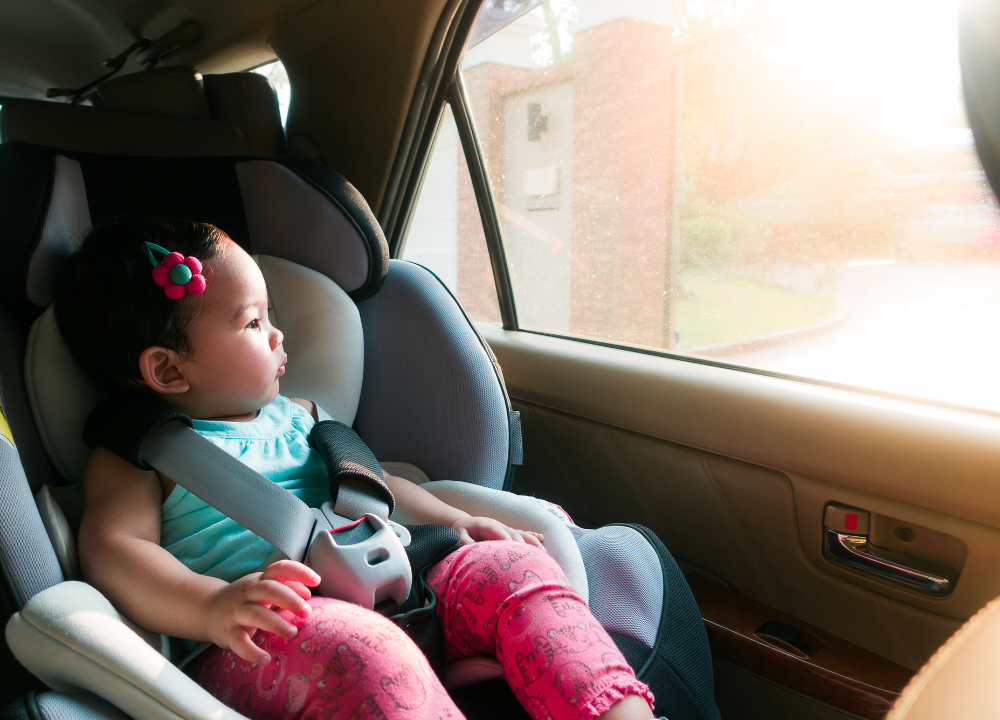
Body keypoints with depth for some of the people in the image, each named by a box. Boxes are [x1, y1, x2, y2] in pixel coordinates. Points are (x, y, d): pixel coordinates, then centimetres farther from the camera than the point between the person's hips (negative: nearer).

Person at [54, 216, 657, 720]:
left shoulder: (297, 419, 26)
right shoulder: (134, 455, 8)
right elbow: (113, 551, -8)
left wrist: (456, 520, 11)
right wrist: (212, 605, -29)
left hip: (377, 594, 6)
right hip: (259, 645, -6)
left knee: (512, 567, -14)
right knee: (359, 649, -39)